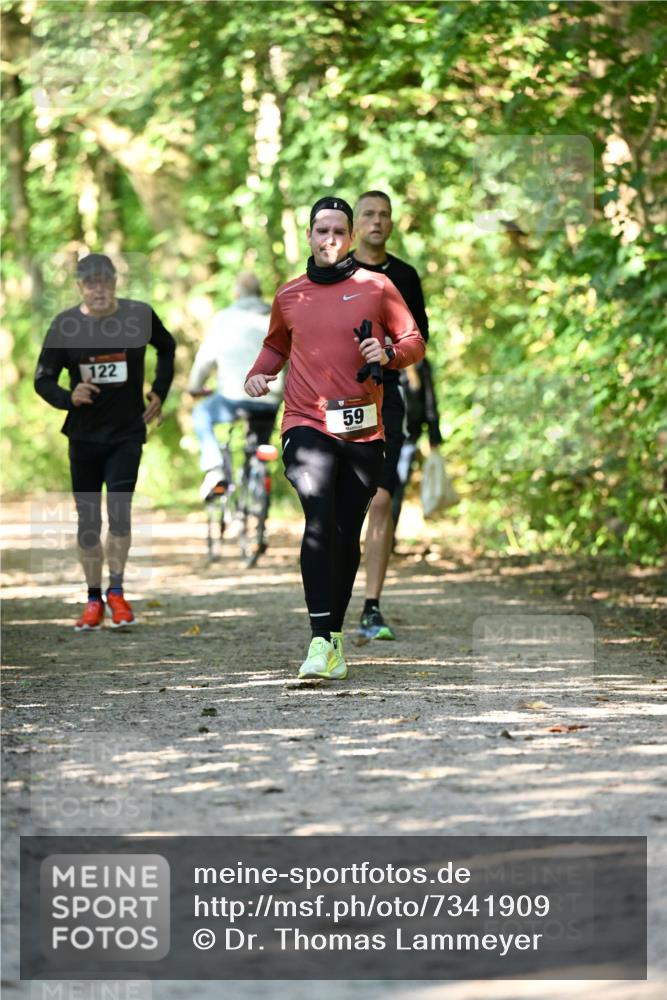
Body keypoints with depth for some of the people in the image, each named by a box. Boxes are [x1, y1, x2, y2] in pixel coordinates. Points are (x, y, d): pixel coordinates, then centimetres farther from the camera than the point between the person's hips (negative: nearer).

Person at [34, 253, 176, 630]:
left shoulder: (139, 315, -5)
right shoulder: (64, 325, -7)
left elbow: (168, 347, 16)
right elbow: (43, 379, -2)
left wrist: (159, 393, 10)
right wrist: (69, 398, -22)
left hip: (127, 432, -1)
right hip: (84, 434, 1)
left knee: (119, 510, -13)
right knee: (88, 519, 6)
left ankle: (116, 591, 2)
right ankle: (94, 599, 16)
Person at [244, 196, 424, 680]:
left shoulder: (377, 288, 5)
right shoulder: (289, 295, 11)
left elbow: (414, 341, 10)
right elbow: (277, 344, 29)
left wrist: (389, 354, -10)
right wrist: (259, 373, 10)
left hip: (362, 431, 1)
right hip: (307, 425, -1)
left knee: (347, 535, 6)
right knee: (320, 521, -20)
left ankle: (335, 633, 20)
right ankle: (322, 639, -25)